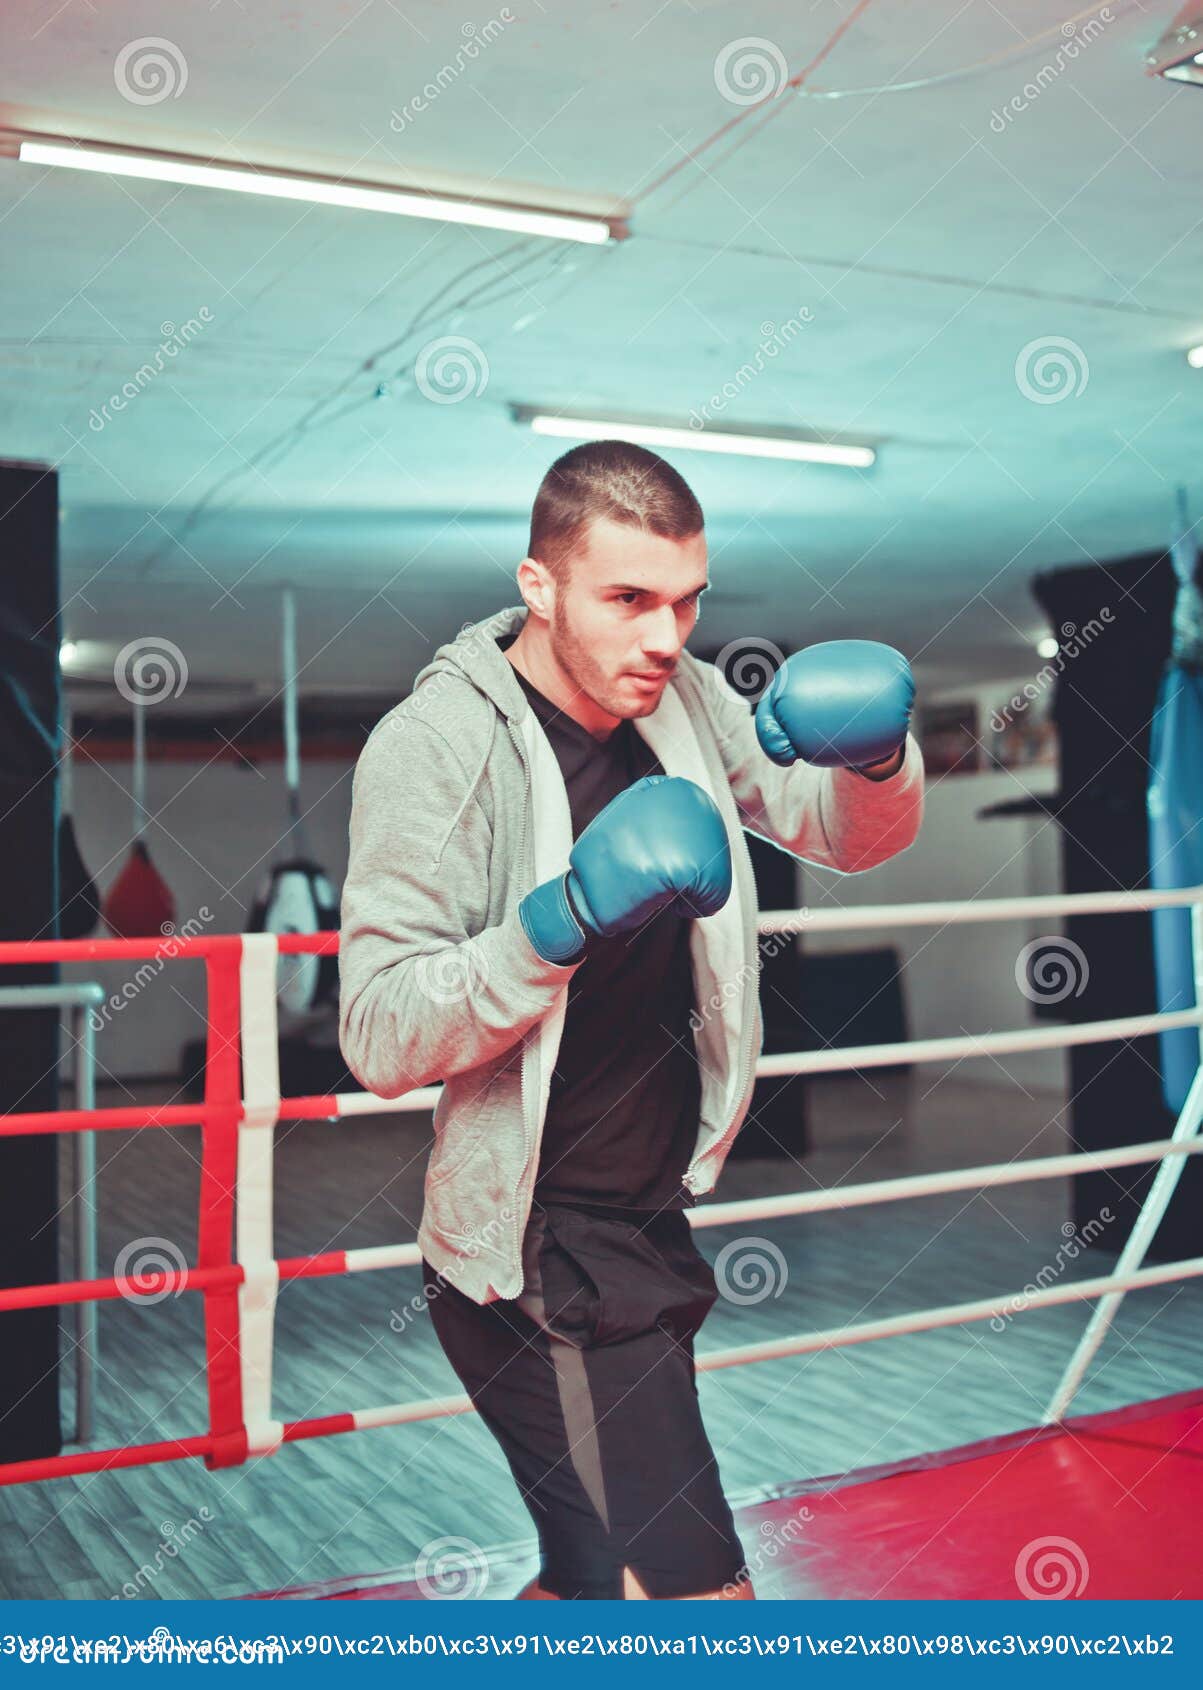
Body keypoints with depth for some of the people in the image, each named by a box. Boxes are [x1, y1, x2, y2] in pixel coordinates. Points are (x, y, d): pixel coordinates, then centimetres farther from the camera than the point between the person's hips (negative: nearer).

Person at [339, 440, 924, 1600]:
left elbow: (851, 836, 7)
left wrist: (878, 754, -16)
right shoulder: (433, 744, -17)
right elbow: (379, 1039, -22)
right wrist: (561, 918, -36)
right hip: (540, 1264, -7)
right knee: (690, 1597, -12)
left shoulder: (676, 697, 2)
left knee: (597, 1582, 24)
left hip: (646, 1230, 8)